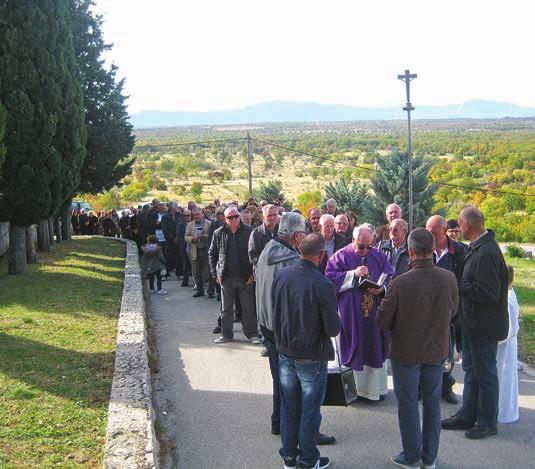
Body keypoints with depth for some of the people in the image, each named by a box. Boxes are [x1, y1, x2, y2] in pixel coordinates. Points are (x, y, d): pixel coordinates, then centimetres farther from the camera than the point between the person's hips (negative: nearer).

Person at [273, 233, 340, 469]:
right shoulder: (322, 285, -24)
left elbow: (274, 312, 4)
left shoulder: (281, 276, -7)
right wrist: (334, 321, 3)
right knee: (310, 411, 11)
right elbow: (333, 329, -19)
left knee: (288, 406, 18)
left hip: (285, 353, 5)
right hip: (312, 357, -5)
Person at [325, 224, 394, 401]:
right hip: (351, 315, -3)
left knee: (376, 350, 9)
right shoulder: (341, 256, -2)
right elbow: (330, 279, -11)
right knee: (355, 351, 3)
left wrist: (382, 289, -15)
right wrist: (353, 274, -20)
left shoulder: (379, 256, 7)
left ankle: (376, 388, 21)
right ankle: (354, 388, 14)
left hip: (375, 314, 3)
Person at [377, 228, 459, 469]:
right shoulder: (449, 278, -14)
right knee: (432, 403, 18)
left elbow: (382, 322, -15)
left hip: (406, 353, -3)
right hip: (437, 350, 4)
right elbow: (452, 311, 5)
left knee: (408, 405, 12)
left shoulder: (400, 283, -25)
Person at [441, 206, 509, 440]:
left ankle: (487, 422, 22)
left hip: (484, 325, -10)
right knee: (471, 370, 19)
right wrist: (459, 284, 1)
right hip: (474, 323, 10)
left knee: (485, 373, 6)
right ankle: (467, 416, 33)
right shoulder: (477, 248, 5)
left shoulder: (487, 252, -26)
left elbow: (488, 292, -28)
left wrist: (457, 287, -20)